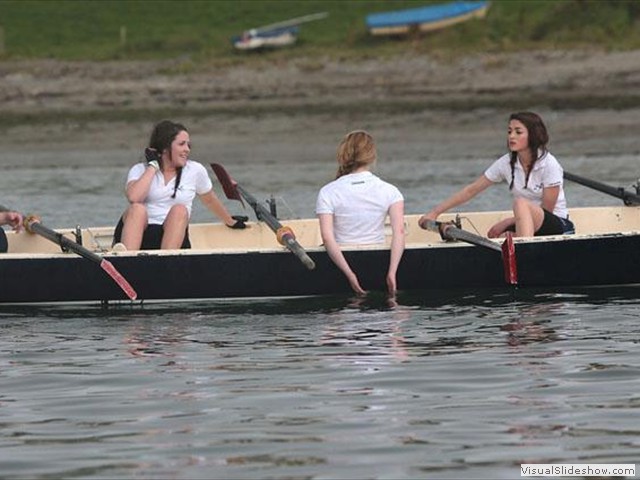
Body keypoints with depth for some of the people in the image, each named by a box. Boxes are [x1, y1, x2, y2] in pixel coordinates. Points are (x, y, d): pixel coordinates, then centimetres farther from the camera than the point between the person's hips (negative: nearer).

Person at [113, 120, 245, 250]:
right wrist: (153, 166, -6)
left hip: (173, 237, 1)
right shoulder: (140, 170, 7)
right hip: (139, 236, -1)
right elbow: (134, 198, -14)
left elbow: (210, 201, 28)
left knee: (179, 210, -28)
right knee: (137, 208, -32)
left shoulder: (195, 171, 11)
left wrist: (230, 222, 40)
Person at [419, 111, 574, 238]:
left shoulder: (548, 165, -13)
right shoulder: (506, 164, 1)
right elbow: (471, 190, 4)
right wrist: (435, 212, -2)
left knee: (521, 203, -35)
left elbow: (547, 210, -12)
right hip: (525, 226, 5)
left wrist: (506, 222, -13)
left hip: (558, 226, -5)